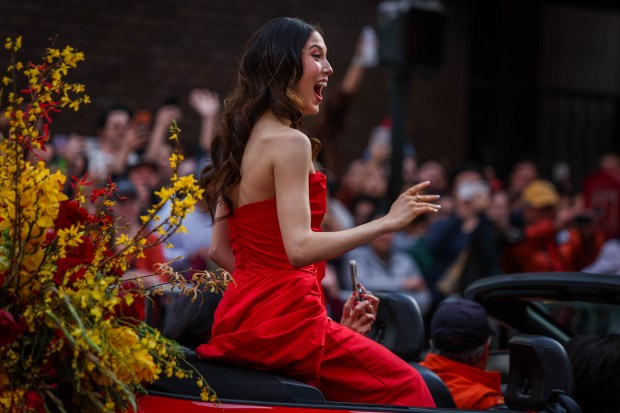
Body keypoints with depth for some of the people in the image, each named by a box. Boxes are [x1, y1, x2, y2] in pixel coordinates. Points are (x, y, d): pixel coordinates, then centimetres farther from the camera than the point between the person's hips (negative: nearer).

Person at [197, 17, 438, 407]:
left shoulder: (240, 140, 15)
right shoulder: (290, 142, -13)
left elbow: (220, 250, 17)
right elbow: (299, 248, -23)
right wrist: (386, 222, -21)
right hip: (286, 321, -10)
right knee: (408, 388, -3)